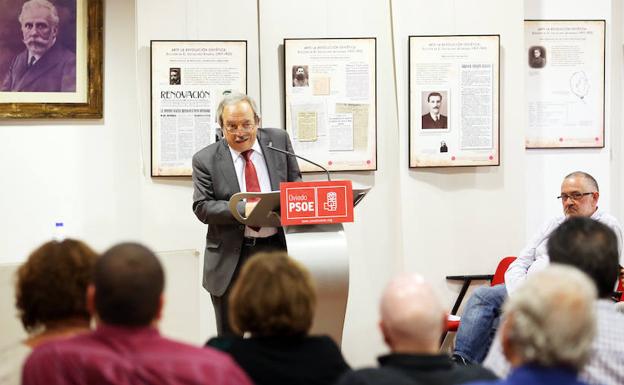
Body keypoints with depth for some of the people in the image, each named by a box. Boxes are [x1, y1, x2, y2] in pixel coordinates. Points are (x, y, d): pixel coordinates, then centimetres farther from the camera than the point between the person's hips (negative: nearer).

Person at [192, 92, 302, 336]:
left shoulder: (278, 140, 7)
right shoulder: (205, 160, -1)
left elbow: (296, 184, 13)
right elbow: (202, 207, -7)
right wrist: (242, 209, -21)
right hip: (230, 258, -1)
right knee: (229, 342, 6)